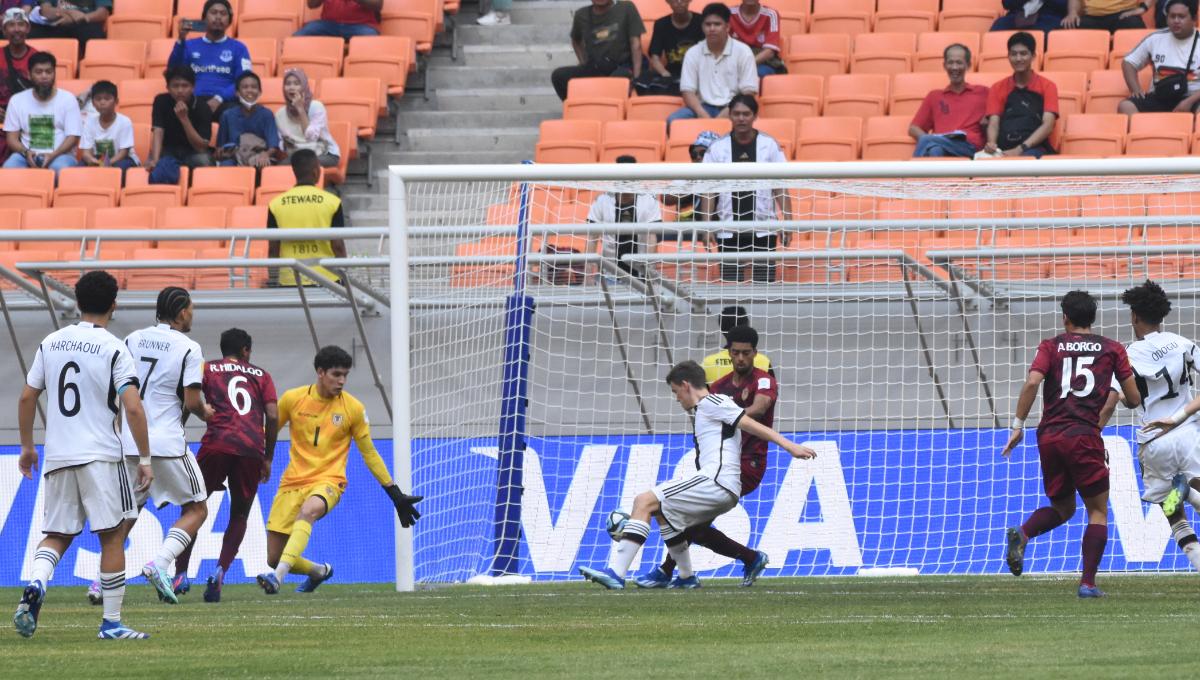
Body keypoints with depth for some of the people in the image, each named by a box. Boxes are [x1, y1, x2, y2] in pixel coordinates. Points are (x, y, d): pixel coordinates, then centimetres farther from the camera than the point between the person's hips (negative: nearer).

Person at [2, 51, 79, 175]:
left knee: (61, 168, -37)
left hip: (59, 155, -2)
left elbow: (73, 137, -3)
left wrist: (53, 155, -21)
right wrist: (26, 153, -16)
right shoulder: (17, 100, 7)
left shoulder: (68, 99, 1)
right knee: (8, 169, -31)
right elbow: (12, 138, 5)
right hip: (27, 156, 2)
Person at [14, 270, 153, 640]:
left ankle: (35, 584, -18)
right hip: (101, 455, -4)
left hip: (57, 457, 4)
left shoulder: (50, 343, 7)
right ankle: (111, 622, 3)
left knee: (56, 536, 12)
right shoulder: (114, 349, -7)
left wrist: (27, 447, 23)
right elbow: (133, 408, -13)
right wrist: (145, 459, -6)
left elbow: (26, 398, 11)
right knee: (112, 536, 4)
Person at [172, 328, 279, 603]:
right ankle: (220, 572, -5)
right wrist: (268, 458, 15)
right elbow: (273, 416, 9)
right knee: (239, 515, 14)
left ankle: (181, 573, -4)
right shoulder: (260, 375, 19)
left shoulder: (207, 370, 16)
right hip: (252, 449, 1)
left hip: (217, 445, -1)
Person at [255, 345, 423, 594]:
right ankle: (319, 571, 33)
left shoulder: (353, 408, 0)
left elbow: (369, 454, 9)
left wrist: (395, 494, 8)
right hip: (293, 481, 3)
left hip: (327, 481, -3)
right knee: (274, 558, 0)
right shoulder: (293, 399, 0)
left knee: (308, 510, -40)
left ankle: (278, 577, -48)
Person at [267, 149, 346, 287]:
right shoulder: (332, 202, -5)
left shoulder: (275, 204, -1)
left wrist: (272, 279, 11)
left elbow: (273, 248, 2)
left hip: (289, 282, 1)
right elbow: (338, 246, -3)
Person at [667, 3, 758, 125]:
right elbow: (688, 92, 1)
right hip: (704, 108, 2)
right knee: (674, 121, -27)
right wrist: (704, 116, -18)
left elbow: (749, 94, -5)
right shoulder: (693, 53, 4)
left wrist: (727, 113, -20)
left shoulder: (743, 51, -2)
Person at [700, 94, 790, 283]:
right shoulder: (717, 148, 3)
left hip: (763, 232, -1)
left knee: (765, 282, -3)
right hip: (729, 233, 1)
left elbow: (780, 189, 5)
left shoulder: (770, 145, 2)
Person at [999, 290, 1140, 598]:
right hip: (1084, 435, -3)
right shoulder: (1112, 349, 8)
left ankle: (1021, 534, -10)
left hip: (1049, 436, 3)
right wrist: (1122, 399, 32)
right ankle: (1088, 582, -7)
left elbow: (1032, 383, -7)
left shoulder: (1051, 346, 9)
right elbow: (1134, 399, 9)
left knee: (1062, 508, 20)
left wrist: (1018, 425, -3)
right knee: (1098, 511, 7)